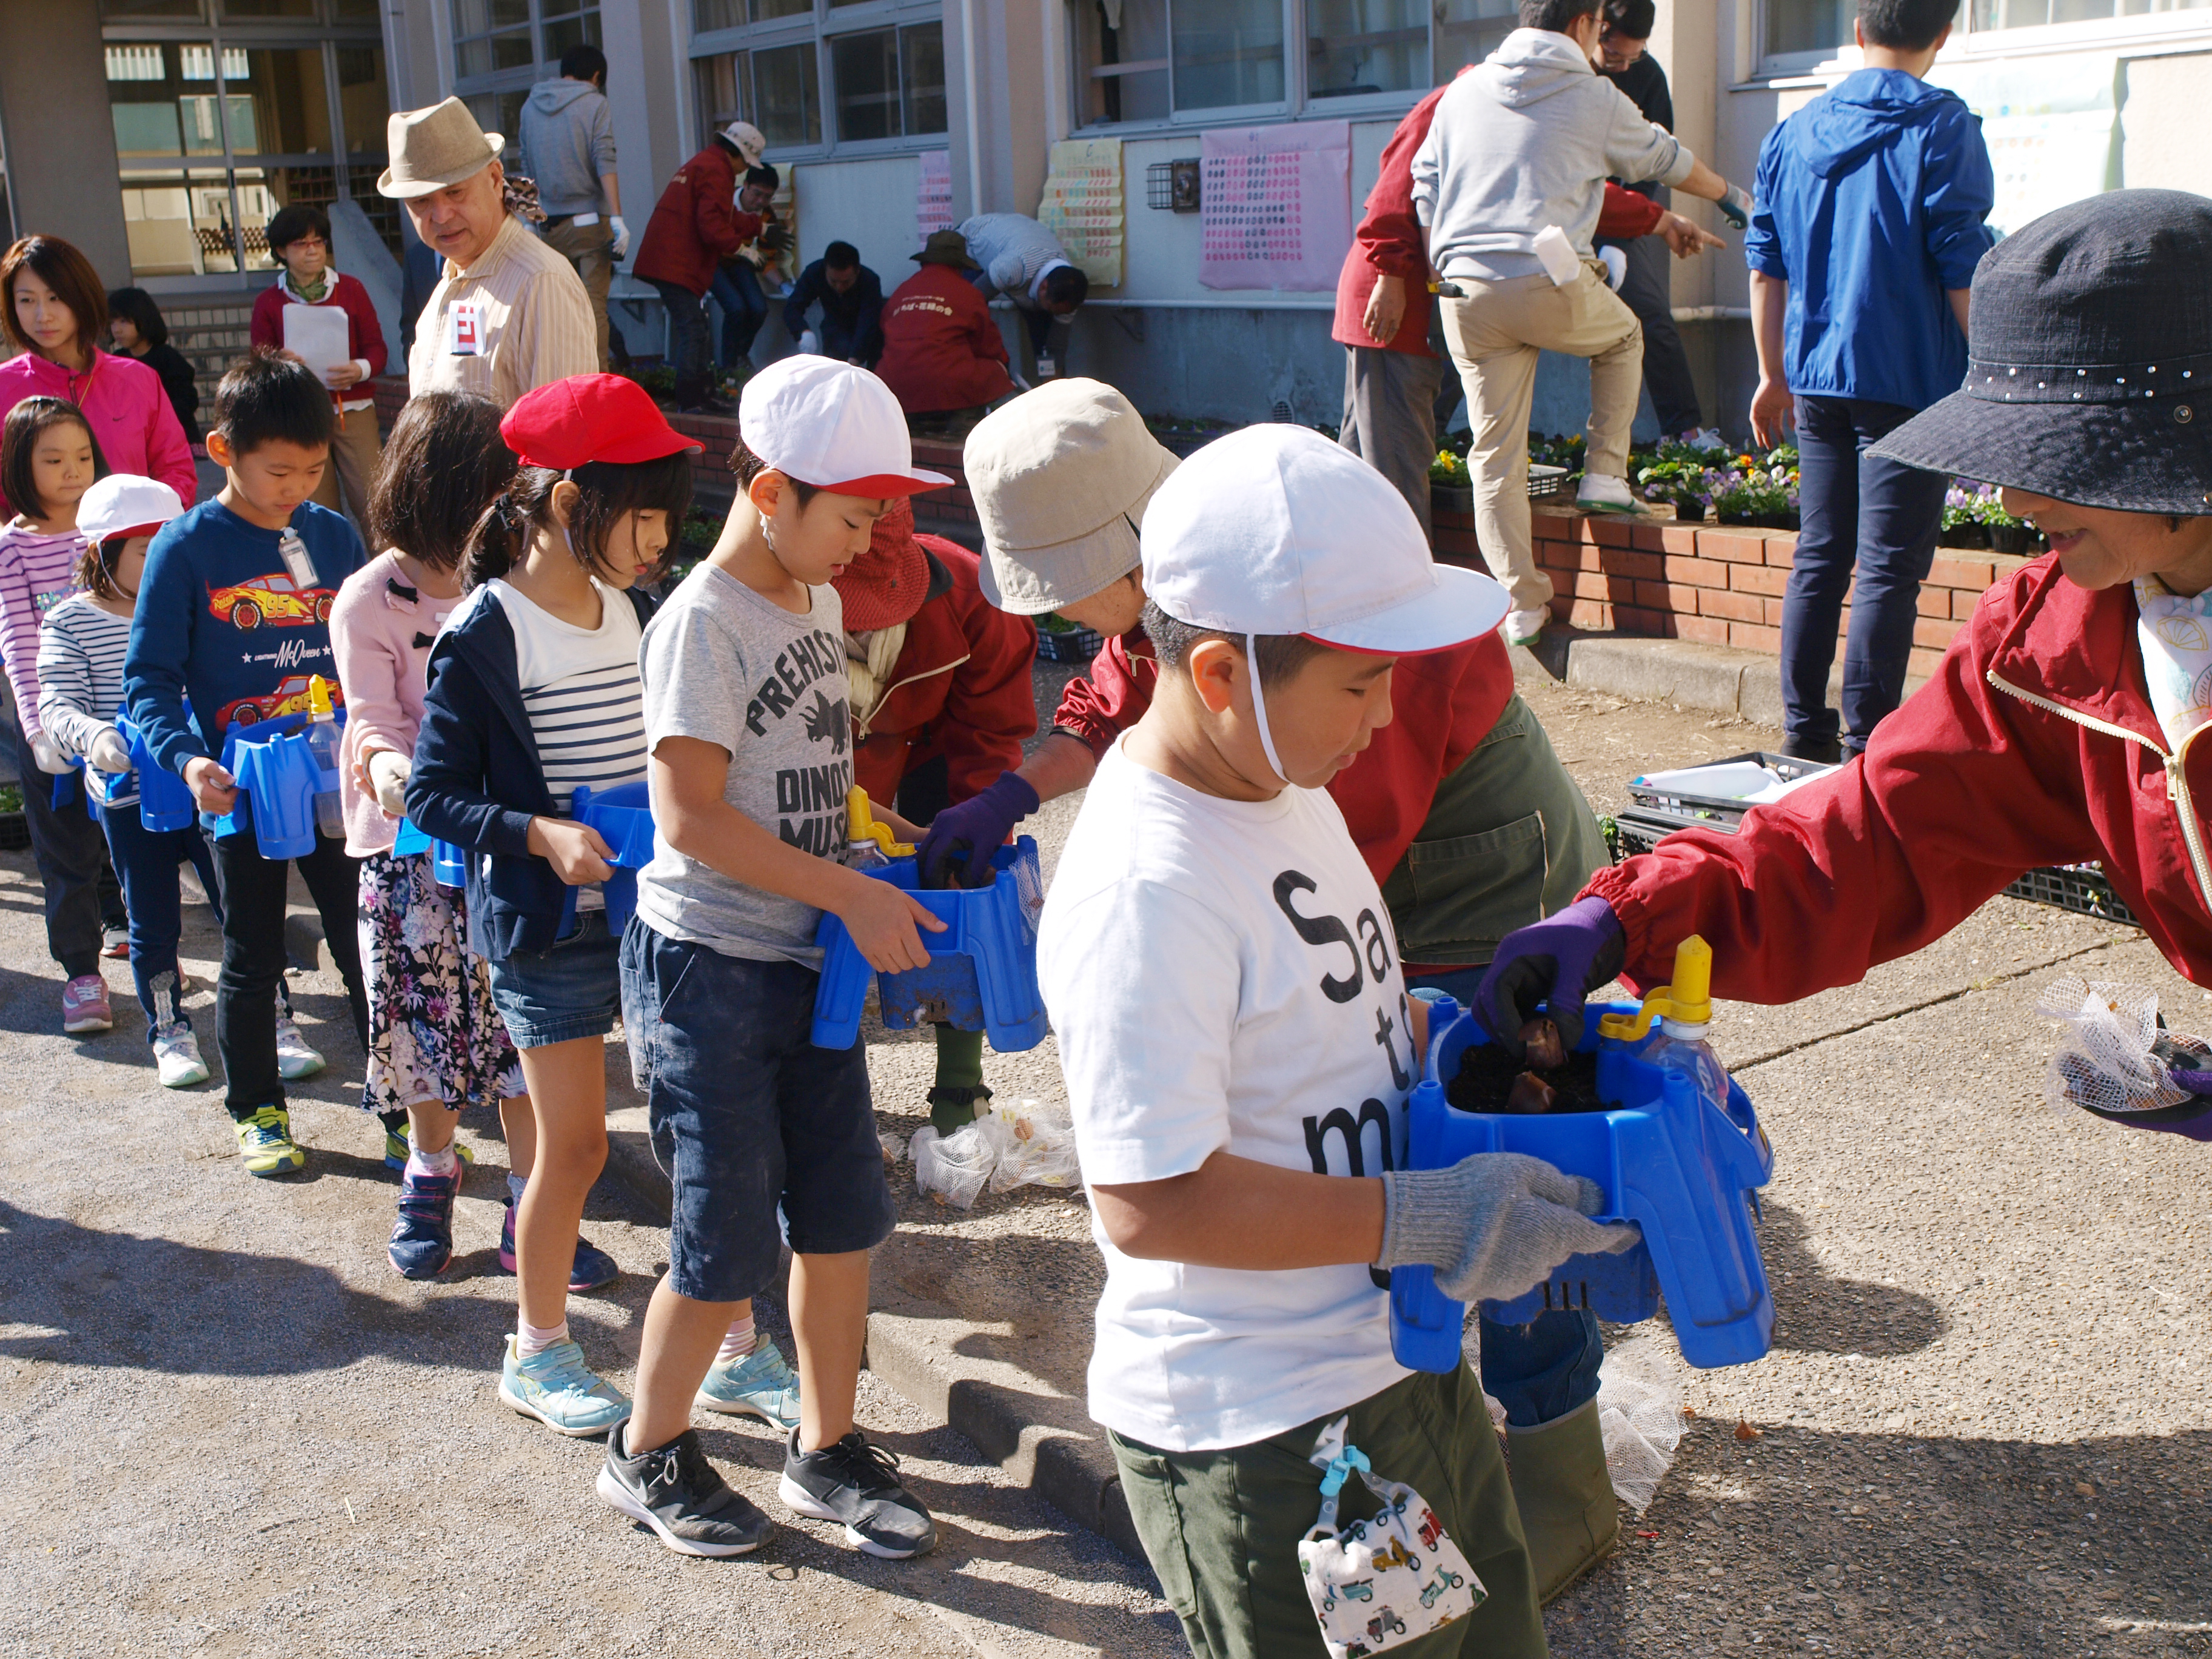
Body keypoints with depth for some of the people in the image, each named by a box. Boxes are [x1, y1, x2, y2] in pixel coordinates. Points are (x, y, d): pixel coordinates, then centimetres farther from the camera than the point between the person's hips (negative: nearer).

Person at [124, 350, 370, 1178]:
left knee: (368, 945, 8)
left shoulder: (336, 535, 2)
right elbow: (148, 677, -7)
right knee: (253, 960, 12)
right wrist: (186, 758, -23)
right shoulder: (186, 546, -8)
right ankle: (257, 1108, 29)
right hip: (244, 792, -2)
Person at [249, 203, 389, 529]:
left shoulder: (351, 289, 8)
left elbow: (376, 347, 8)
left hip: (354, 412, 0)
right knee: (316, 512, -1)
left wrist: (360, 369, -15)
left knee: (374, 503, -10)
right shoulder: (269, 302, 8)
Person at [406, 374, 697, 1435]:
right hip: (550, 926, -5)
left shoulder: (636, 611, 4)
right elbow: (432, 794, -11)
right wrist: (541, 834, -24)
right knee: (575, 1144, 2)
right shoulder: (484, 637, -13)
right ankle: (536, 1354, 24)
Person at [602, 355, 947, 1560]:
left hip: (809, 961, 8)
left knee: (843, 1219, 11)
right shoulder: (702, 623, -16)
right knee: (728, 1245, 0)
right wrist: (855, 896, -21)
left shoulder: (818, 602, 9)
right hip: (710, 966, -7)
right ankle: (647, 1455, 23)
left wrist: (896, 836, 5)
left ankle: (826, 1449, 27)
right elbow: (690, 815, -22)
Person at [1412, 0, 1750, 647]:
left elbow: (1424, 194, 14)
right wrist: (1730, 195, 42)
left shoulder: (1463, 91, 14)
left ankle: (1523, 603, 5)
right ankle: (1604, 474, 24)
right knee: (1624, 337, 30)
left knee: (1495, 455, 6)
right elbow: (1663, 159, 23)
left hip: (1467, 291, 3)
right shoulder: (1595, 98, 7)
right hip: (1552, 284, -3)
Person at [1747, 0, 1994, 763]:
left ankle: (1804, 729, 17)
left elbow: (1767, 266, 12)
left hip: (1816, 379, 6)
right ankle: (1868, 743, -2)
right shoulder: (1943, 129, -8)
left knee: (1819, 557, 13)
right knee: (1888, 568, -3)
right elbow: (1964, 271, -11)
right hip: (1910, 383, -5)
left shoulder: (1794, 133, 9)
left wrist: (1773, 374, 20)